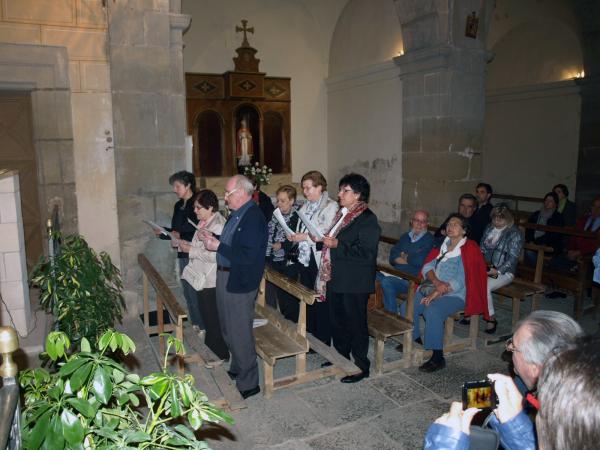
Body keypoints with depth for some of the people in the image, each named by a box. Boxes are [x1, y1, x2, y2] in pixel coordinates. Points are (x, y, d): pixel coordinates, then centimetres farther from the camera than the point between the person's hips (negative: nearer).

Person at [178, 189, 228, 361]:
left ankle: (220, 354, 22)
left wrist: (190, 250, -20)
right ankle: (210, 347, 38)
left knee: (213, 318, 5)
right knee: (205, 316, 20)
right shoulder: (204, 222, 8)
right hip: (201, 277, 9)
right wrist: (187, 244, 2)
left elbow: (214, 255, -25)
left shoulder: (218, 225, -21)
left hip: (211, 280, -9)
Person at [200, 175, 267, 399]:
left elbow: (247, 256, -27)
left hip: (239, 282, -10)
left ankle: (248, 383, 21)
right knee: (228, 329, 23)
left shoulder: (254, 218, -22)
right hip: (224, 276, 10)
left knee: (240, 333, 3)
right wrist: (213, 238, 1)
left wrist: (218, 246, -22)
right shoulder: (236, 213, 7)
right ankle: (237, 369, 44)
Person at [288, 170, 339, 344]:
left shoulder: (330, 206, -10)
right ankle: (310, 335, 29)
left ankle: (323, 340, 17)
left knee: (321, 301, 3)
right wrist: (295, 236, 0)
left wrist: (305, 237, -19)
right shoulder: (306, 206, 13)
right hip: (304, 258, 7)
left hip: (320, 261, -7)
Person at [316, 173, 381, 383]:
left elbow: (365, 253, -23)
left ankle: (361, 366, 22)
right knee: (337, 321, 19)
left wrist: (336, 244, -24)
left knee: (355, 323, 5)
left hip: (354, 283, -8)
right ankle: (341, 357, 38)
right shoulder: (342, 214, 11)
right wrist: (324, 240, 3)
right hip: (335, 279, 9)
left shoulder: (367, 219, -16)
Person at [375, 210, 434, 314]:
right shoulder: (405, 237, 20)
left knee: (387, 282, -29)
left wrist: (405, 257, 2)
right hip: (397, 274, 6)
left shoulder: (429, 240, 1)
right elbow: (392, 258, 9)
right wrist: (410, 260, -6)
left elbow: (419, 261, -14)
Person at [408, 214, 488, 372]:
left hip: (455, 295, -6)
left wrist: (436, 293, -20)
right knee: (407, 307, -13)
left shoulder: (469, 250, -6)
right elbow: (427, 266, 7)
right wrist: (436, 281, -14)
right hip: (431, 288, 7)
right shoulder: (443, 245, 15)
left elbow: (460, 281, -15)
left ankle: (438, 358, -21)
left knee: (432, 311, -33)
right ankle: (415, 340, 11)